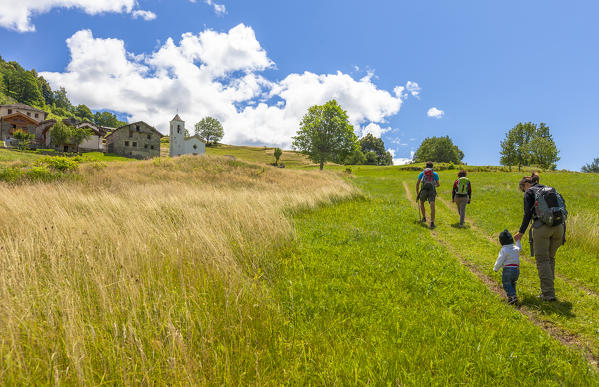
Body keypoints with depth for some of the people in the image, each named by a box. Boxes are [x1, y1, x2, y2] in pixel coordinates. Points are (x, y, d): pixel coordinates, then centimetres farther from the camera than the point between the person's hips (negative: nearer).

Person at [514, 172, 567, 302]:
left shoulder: (530, 192, 5)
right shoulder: (550, 189, 22)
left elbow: (528, 214, -2)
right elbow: (562, 205, 15)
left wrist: (521, 232, 5)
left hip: (542, 227, -6)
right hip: (558, 226, 6)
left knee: (542, 260, 1)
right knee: (550, 258, 17)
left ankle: (549, 293, -2)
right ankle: (548, 289, 21)